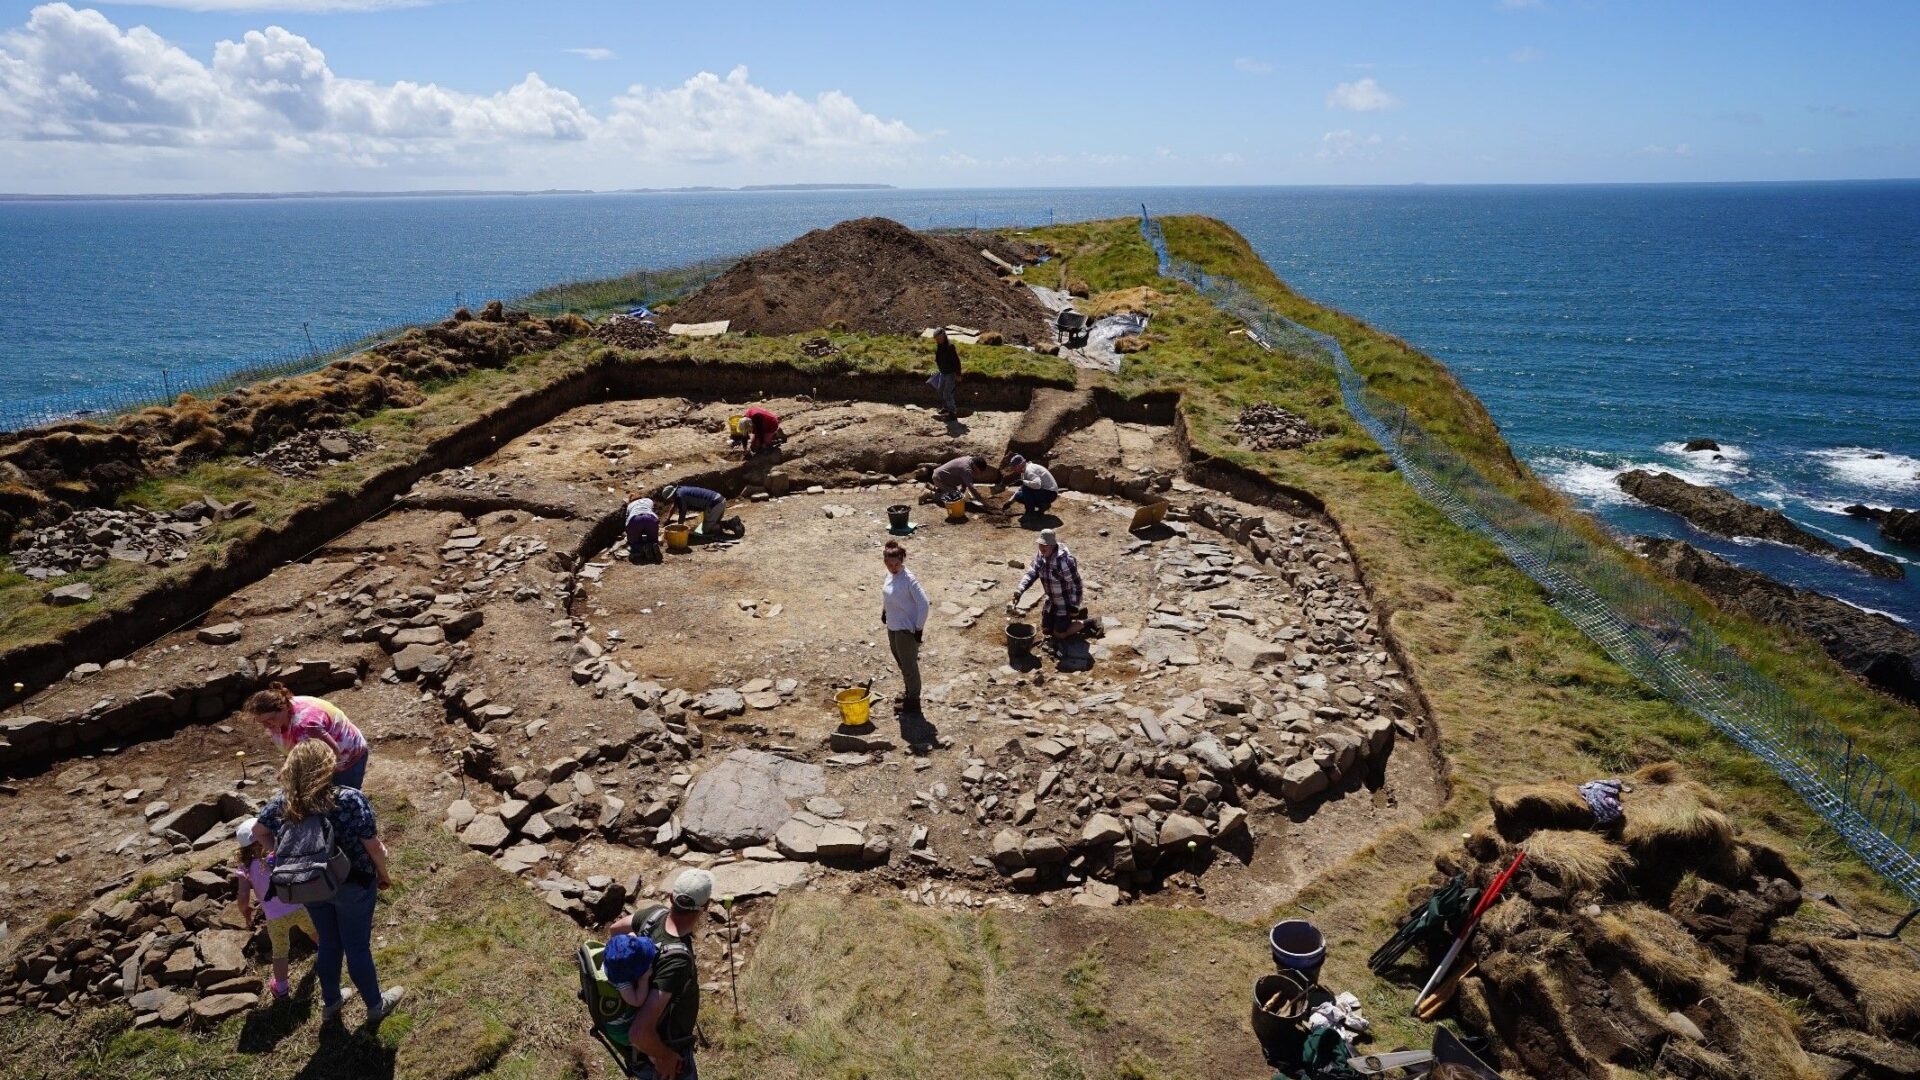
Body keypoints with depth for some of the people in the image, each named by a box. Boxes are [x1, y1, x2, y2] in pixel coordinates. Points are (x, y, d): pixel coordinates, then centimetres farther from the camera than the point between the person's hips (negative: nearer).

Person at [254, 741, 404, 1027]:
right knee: (357, 947, 14)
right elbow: (373, 846, -21)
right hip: (352, 887, -4)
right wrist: (383, 874, -2)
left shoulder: (280, 803, -14)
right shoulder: (351, 799, -28)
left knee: (328, 943, 25)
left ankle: (330, 1003, 44)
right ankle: (375, 1005, 34)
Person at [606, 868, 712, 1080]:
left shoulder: (655, 914, -19)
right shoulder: (677, 961, -42)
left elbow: (617, 928, 6)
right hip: (667, 1050, -7)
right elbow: (640, 1033, -43)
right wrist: (664, 1057, -24)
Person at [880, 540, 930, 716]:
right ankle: (909, 691, 42)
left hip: (906, 629, -8)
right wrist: (884, 611, 19)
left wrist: (919, 628, -20)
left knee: (909, 664, 5)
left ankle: (913, 700, 20)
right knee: (901, 661, 23)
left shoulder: (909, 579, -25)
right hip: (892, 626, 8)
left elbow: (924, 604, -24)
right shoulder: (891, 575, -2)